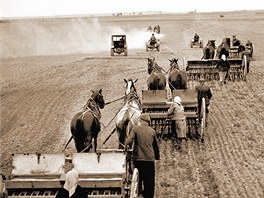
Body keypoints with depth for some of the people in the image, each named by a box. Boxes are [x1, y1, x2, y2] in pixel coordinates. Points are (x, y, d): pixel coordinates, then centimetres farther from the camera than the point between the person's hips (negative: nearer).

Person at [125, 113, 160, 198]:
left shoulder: (135, 129, -2)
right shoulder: (152, 131, 6)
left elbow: (129, 141, -16)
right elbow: (156, 146, 14)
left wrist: (126, 145, 4)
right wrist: (157, 156, 26)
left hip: (138, 158, -1)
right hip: (150, 159, 1)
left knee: (137, 179, 16)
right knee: (149, 182, 8)